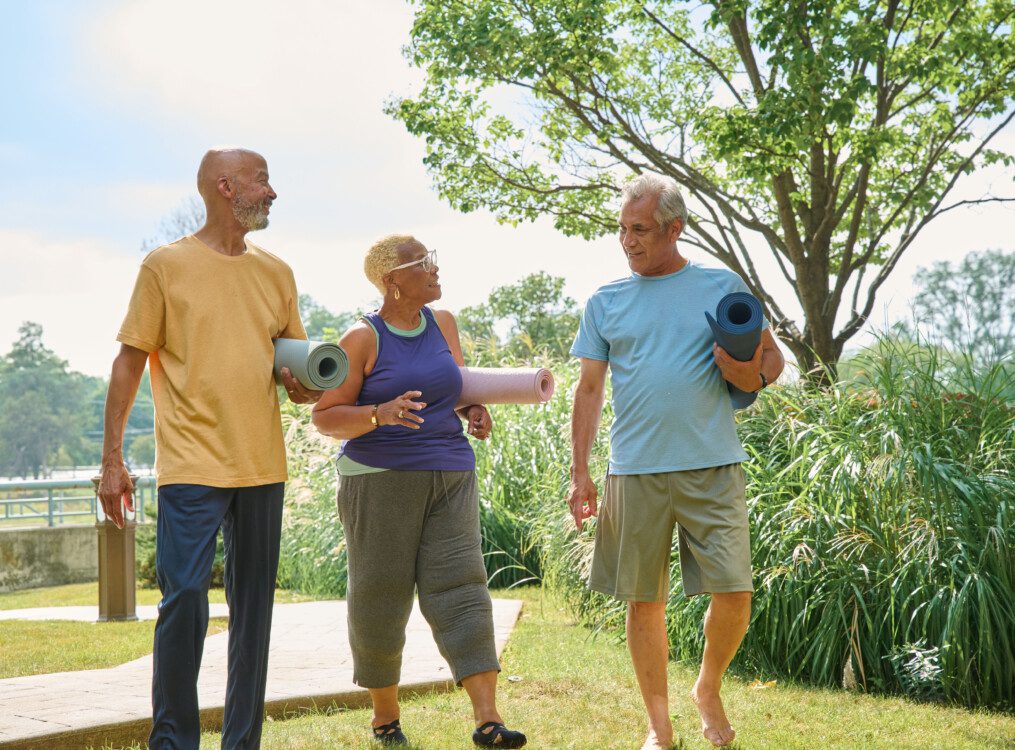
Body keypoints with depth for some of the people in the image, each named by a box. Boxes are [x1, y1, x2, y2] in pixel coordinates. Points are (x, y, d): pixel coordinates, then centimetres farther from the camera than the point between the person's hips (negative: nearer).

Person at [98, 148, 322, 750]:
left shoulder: (276, 273, 13)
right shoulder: (167, 265, 0)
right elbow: (129, 363, 1)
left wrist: (305, 385, -3)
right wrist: (112, 459, -4)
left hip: (262, 466, 5)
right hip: (192, 465, -5)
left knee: (254, 608, 8)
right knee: (184, 602, -9)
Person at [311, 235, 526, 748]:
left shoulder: (442, 324, 11)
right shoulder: (363, 339, -5)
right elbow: (325, 417, -6)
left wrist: (475, 411, 6)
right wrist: (379, 414, -23)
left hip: (449, 475, 4)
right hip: (379, 479, -4)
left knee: (459, 585, -7)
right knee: (380, 596, 2)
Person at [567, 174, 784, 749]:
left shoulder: (722, 286, 6)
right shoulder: (605, 302, 9)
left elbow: (772, 356, 12)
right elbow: (590, 389, 11)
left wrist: (754, 372, -12)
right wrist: (580, 473, 5)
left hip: (712, 468, -1)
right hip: (635, 472, 1)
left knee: (734, 594, -5)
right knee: (645, 602, 5)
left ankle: (709, 690, 23)